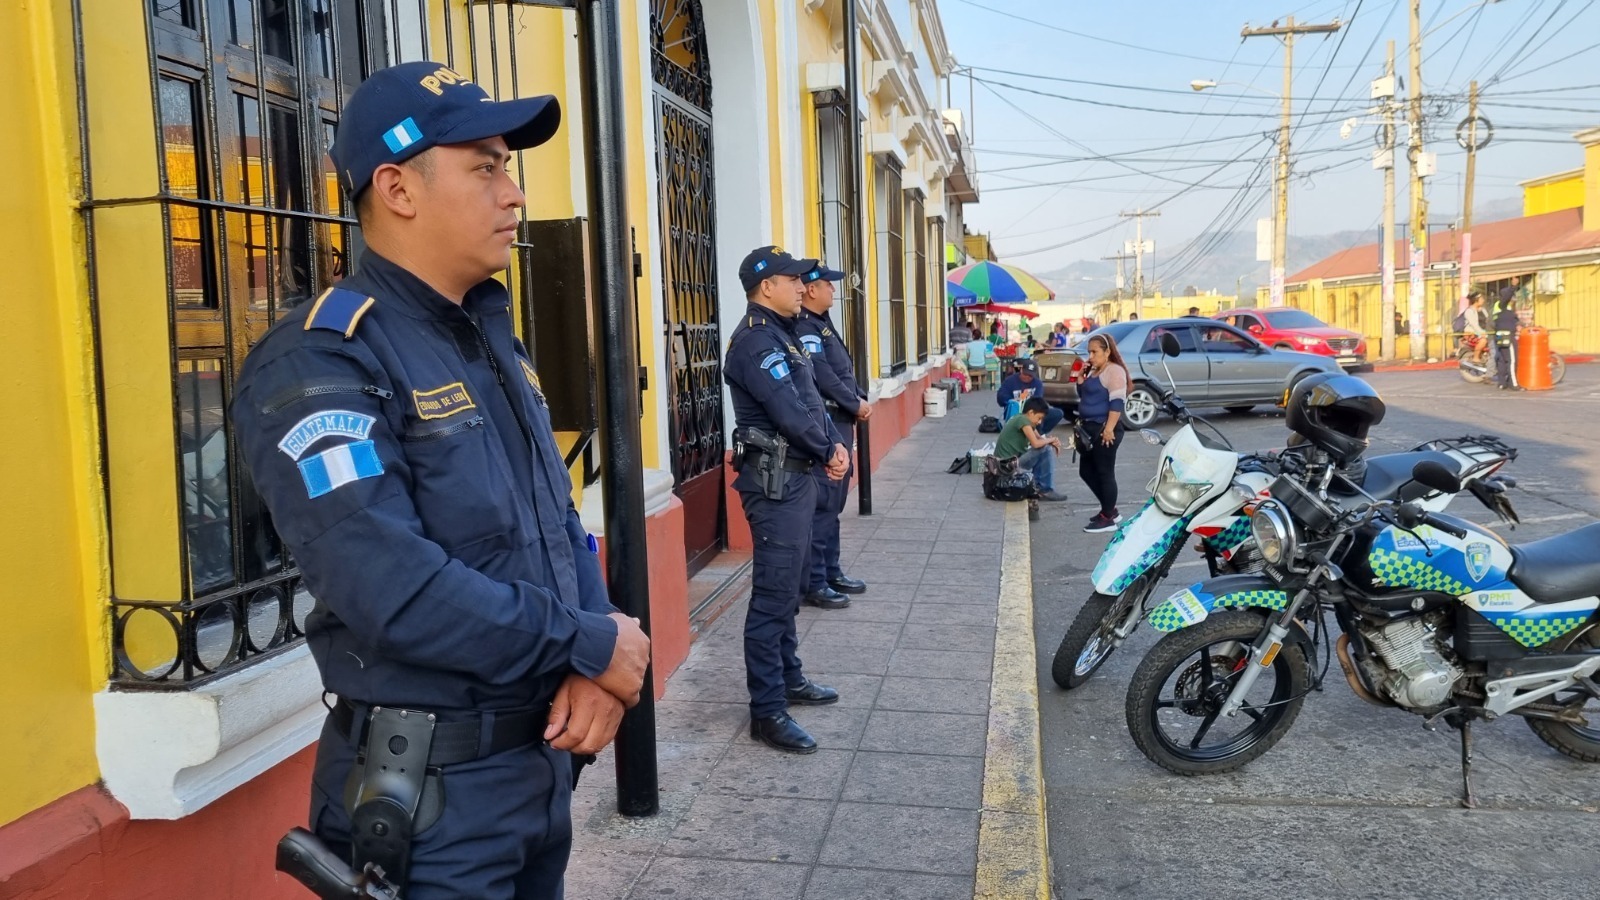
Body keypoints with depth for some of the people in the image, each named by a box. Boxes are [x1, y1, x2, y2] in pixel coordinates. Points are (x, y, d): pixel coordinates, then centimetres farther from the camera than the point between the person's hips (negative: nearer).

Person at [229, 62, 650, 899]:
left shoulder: (494, 341, 10)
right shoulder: (322, 361, -17)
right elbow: (390, 587, -28)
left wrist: (600, 657, -8)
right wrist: (591, 647, -18)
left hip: (543, 757, 8)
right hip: (429, 793, -8)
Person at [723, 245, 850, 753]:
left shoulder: (781, 335, 16)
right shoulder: (756, 341, -17)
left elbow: (812, 401, 15)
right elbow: (790, 412, -23)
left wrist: (836, 445, -2)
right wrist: (827, 452, -7)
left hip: (796, 477, 11)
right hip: (775, 481, -11)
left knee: (789, 586, 19)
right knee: (773, 594, -7)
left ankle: (788, 679, 32)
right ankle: (767, 711, -2)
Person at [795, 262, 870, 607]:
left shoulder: (822, 325, 17)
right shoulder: (804, 327, -14)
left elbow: (845, 370, 18)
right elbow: (823, 377, -21)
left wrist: (861, 399, 1)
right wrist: (856, 405, -11)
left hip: (840, 424, 11)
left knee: (834, 502, 15)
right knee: (822, 504, -8)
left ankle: (831, 572, 25)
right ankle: (815, 583, -3)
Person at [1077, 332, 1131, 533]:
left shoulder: (1114, 370, -12)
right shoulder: (1094, 371, 16)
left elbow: (1116, 402, -19)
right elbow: (1083, 395, 23)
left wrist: (1109, 428, -25)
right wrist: (1081, 377, 7)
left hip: (1104, 429, -10)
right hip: (1090, 428, 10)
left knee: (1104, 473, -3)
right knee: (1086, 471, 13)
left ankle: (1108, 517, 6)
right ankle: (1110, 510, 24)